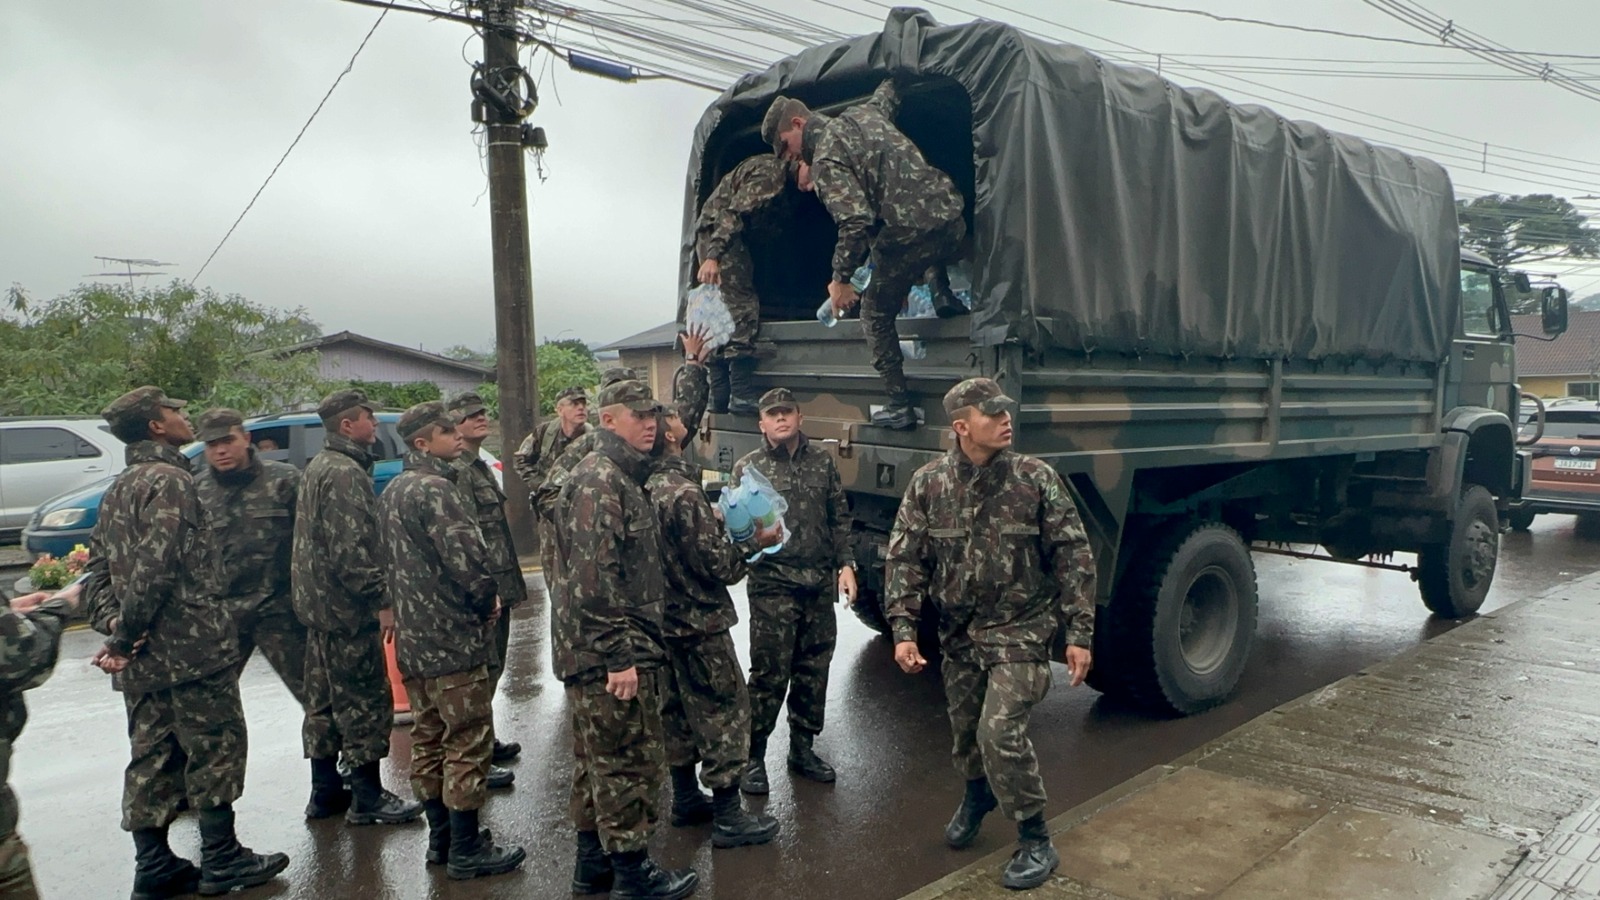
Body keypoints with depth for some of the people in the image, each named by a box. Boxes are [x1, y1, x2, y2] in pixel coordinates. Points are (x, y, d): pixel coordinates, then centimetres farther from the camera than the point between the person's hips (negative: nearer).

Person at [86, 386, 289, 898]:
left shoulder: (117, 490, 16)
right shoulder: (171, 481, -13)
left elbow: (99, 567, 14)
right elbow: (157, 566, -22)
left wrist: (114, 627, 4)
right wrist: (125, 634, -13)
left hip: (141, 657, 9)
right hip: (191, 646, -9)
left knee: (153, 756, 13)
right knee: (216, 746, 2)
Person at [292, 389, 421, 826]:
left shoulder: (319, 466, 15)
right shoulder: (346, 473, -18)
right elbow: (351, 549, -25)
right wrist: (380, 600, -21)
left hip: (318, 603, 11)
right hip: (347, 607, -11)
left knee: (325, 699, 15)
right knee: (365, 701, -2)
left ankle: (325, 791, 25)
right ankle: (368, 798, 6)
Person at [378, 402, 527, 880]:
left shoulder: (392, 490, 13)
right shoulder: (434, 489, -18)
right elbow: (472, 559, -25)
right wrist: (488, 600, -7)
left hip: (413, 638, 10)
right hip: (453, 638, -10)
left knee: (429, 741, 15)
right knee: (468, 743, -1)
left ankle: (441, 838, 26)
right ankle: (467, 850, 7)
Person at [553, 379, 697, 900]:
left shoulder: (622, 477, 16)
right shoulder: (600, 482, -17)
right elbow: (595, 578, -24)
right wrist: (620, 656, -24)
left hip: (599, 653, 11)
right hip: (609, 654, -11)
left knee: (598, 761, 18)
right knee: (628, 762, 0)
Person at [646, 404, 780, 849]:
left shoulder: (647, 486, 2)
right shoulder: (684, 493, -25)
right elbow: (718, 565, -21)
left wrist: (719, 522, 7)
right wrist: (756, 542, -7)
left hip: (668, 617, 9)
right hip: (700, 622, -9)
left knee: (680, 709, 19)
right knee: (725, 713, 2)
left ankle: (686, 799, 32)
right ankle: (728, 817, 9)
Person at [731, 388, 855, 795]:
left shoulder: (822, 461, 8)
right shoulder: (748, 468, 0)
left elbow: (839, 518, 12)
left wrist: (845, 564, 5)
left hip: (820, 583, 4)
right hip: (772, 585, -4)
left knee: (814, 670, 12)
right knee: (770, 673, -3)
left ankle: (802, 748, 28)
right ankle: (753, 756, 12)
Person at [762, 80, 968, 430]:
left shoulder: (825, 161, -6)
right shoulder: (865, 112, 17)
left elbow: (855, 221, -20)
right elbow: (888, 91, 42)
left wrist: (840, 278, -12)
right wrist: (892, 81, 65)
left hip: (910, 235, -7)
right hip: (951, 214, 8)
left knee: (876, 315, 14)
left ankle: (900, 406, 11)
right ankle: (944, 294, 22)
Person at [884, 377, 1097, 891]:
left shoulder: (1036, 479, -9)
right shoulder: (928, 484, -5)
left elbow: (1073, 558, -6)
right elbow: (906, 558, -2)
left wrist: (1079, 634, -9)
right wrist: (903, 629, -10)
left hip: (1021, 630, -3)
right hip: (959, 635, 3)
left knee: (1000, 731, -14)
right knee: (964, 731, 17)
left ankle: (1036, 843, 8)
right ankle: (978, 795, 51)